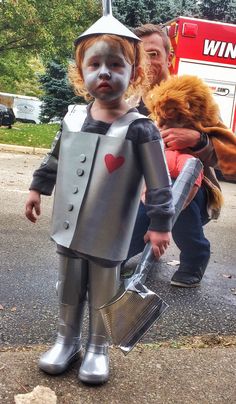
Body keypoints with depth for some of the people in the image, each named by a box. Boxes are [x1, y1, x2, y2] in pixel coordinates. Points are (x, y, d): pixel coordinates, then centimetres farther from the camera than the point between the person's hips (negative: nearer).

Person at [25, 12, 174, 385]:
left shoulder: (140, 129, -15)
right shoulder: (72, 120, 1)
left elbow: (159, 182, -13)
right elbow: (55, 159, 17)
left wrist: (160, 224, -12)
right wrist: (38, 188, 22)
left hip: (108, 237, -4)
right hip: (69, 230, 5)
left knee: (103, 295, 12)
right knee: (69, 290, 19)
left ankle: (98, 348, 35)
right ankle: (67, 340, 40)